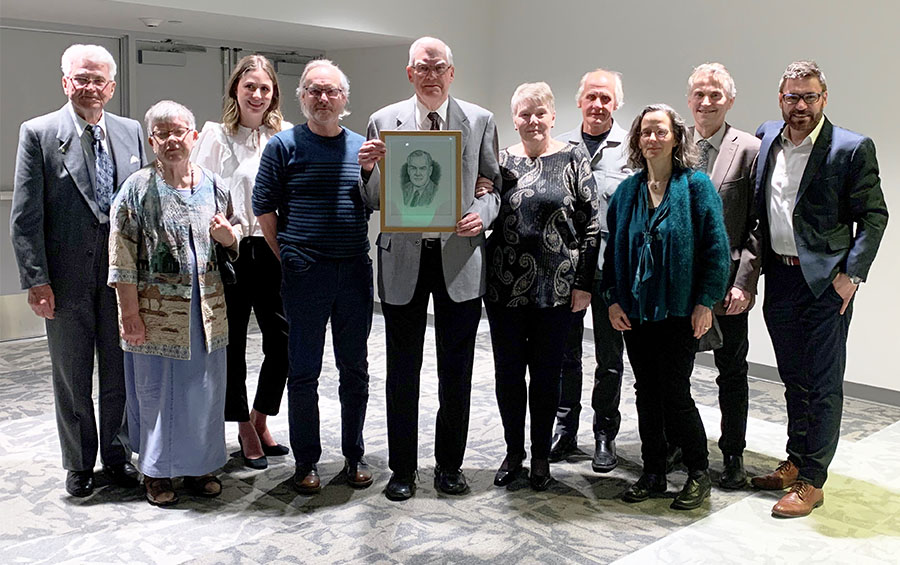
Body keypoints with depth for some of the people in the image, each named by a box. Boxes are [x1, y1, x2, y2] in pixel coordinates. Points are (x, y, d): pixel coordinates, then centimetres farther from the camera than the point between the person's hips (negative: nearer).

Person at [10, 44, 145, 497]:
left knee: (120, 373, 12)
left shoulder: (131, 133, 5)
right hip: (67, 277, -2)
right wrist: (36, 280, -12)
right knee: (71, 377, 11)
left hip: (122, 273, 3)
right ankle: (79, 465, 27)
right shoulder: (38, 133, -4)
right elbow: (24, 216, -6)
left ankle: (116, 456, 29)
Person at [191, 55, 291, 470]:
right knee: (231, 345, 8)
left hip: (274, 250, 3)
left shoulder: (286, 136, 7)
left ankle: (260, 421, 27)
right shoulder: (217, 136, -1)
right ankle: (246, 431, 26)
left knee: (283, 342, 4)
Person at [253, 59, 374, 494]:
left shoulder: (362, 147, 10)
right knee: (304, 372, 4)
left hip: (355, 271, 3)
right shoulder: (283, 146, 0)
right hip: (305, 276, -3)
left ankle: (354, 455, 25)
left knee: (355, 369, 10)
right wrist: (288, 257, 1)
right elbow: (264, 209, 1)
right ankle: (306, 462, 18)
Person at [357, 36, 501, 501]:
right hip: (402, 259, 0)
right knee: (402, 371, 8)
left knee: (456, 371, 9)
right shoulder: (383, 121, 3)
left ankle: (449, 465, 26)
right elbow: (373, 202, 4)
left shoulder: (480, 121, 4)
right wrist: (368, 169, -16)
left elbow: (497, 185, 8)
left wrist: (483, 214, -12)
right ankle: (402, 469, 23)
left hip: (460, 258, 0)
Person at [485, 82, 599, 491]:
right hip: (504, 287, 2)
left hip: (556, 288, -2)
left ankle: (541, 456, 24)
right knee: (508, 371, 9)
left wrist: (583, 283, -6)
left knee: (546, 373, 8)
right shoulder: (500, 161, 6)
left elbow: (592, 224, -3)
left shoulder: (573, 159, -1)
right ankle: (513, 452, 26)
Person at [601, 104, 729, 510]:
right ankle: (653, 473, 23)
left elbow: (716, 246, -7)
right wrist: (613, 299, 3)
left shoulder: (696, 185, -5)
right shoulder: (627, 191, 8)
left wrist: (705, 301, -11)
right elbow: (613, 247, 11)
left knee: (674, 393, -3)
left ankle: (699, 472, 18)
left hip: (679, 310, -4)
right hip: (635, 310, 5)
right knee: (646, 392, 10)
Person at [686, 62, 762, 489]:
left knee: (732, 370, 10)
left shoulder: (750, 150, -3)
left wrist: (744, 282, -13)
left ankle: (733, 455, 24)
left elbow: (758, 225, -6)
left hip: (726, 282, -2)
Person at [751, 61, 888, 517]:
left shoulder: (852, 149, -9)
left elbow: (874, 216, -6)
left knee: (823, 385, 2)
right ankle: (795, 462, 32)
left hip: (826, 281, -5)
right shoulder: (766, 139, 6)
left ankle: (812, 482, 12)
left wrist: (852, 274, -12)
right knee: (793, 379, 17)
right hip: (779, 278, 5)